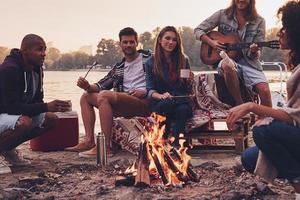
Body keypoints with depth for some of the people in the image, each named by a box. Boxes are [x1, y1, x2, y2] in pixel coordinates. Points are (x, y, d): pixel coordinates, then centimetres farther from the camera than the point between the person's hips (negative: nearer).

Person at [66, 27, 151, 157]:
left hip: (145, 103, -7)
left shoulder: (148, 58, 8)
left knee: (104, 95, -29)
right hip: (124, 106, 8)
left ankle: (105, 147, -30)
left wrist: (145, 91, -15)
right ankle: (89, 141, -8)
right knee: (86, 96, 6)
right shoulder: (119, 67, 25)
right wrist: (88, 86, -2)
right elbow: (102, 84, 19)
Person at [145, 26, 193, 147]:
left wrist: (189, 81, -10)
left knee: (183, 109, -34)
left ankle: (175, 145, -38)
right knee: (166, 104, -36)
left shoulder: (183, 60, 11)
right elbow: (150, 90, 0)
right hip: (159, 104, -1)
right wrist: (161, 96, -20)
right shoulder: (151, 62, 7)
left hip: (181, 101, 1)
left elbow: (188, 91, 12)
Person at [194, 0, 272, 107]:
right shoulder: (222, 15, 4)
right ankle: (239, 105, -22)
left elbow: (256, 55, 5)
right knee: (228, 66, -38)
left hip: (249, 61, 1)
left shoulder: (259, 22, 4)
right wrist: (211, 42, -9)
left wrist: (254, 52, -19)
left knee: (265, 91, -26)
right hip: (226, 58, -1)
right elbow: (198, 30, 8)